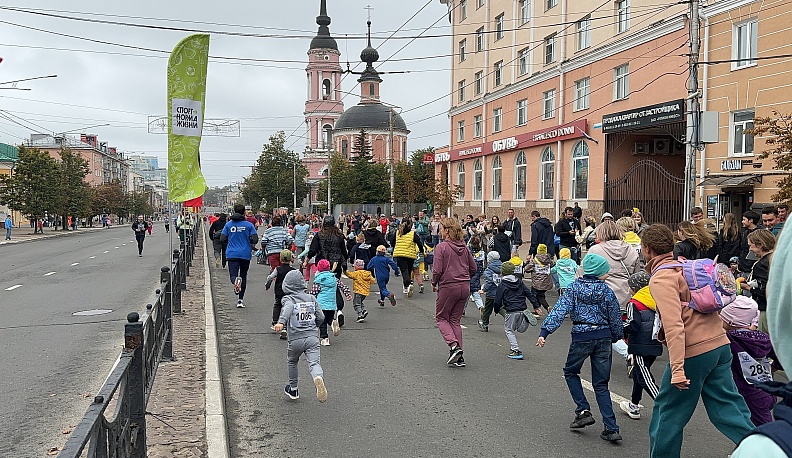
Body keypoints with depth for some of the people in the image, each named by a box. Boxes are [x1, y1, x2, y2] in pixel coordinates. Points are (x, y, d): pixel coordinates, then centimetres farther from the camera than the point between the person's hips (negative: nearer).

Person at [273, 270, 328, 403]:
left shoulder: (288, 299, -3)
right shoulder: (311, 298, 9)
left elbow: (288, 309, -27)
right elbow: (321, 318, 9)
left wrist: (281, 322, -43)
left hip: (295, 340, -1)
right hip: (312, 338, 1)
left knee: (292, 362, 24)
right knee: (314, 363, -7)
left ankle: (293, 389, 36)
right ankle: (318, 378, -40)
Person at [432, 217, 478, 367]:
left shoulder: (441, 247, -11)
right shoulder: (464, 247, 7)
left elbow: (437, 270, -16)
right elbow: (474, 268, 11)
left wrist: (434, 284, 1)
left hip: (448, 287, -6)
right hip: (465, 287, 6)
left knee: (441, 318, 13)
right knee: (455, 320, 15)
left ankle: (454, 345, -8)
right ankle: (459, 357, 13)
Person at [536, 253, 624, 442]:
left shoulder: (574, 288, -2)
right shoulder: (607, 292, 0)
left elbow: (560, 310, -13)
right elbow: (615, 319, 8)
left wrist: (545, 331, -17)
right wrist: (616, 337, 26)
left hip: (581, 337, -2)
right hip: (603, 337, 2)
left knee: (571, 372, 22)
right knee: (601, 384, 9)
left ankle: (583, 411, 8)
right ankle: (611, 429, 4)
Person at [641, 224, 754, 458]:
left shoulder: (660, 279, -14)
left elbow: (674, 326, -24)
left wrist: (677, 369, -26)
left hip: (694, 351, -8)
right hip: (720, 344, 8)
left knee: (668, 411, 8)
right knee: (726, 405, 14)